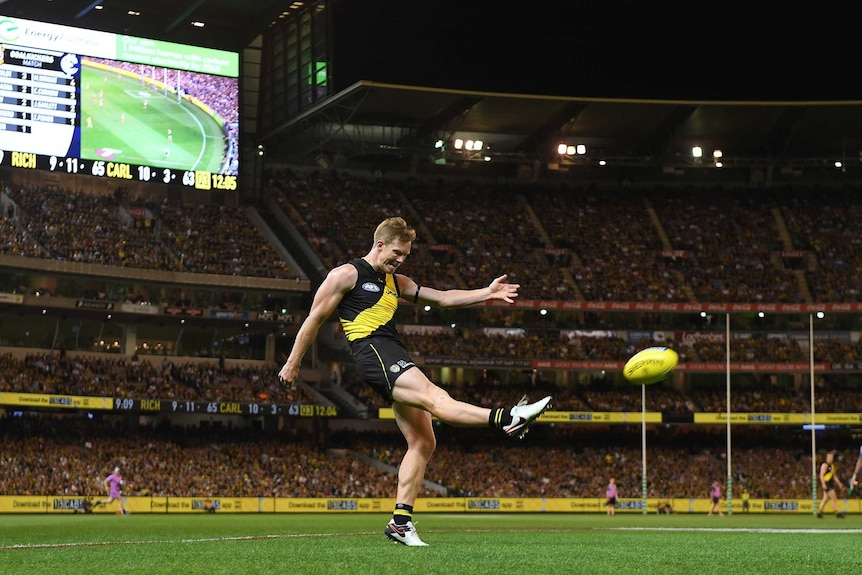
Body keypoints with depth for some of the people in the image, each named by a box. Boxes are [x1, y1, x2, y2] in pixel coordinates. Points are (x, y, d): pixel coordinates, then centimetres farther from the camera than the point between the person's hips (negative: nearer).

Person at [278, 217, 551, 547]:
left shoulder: (396, 282, 27)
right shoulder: (346, 274, 4)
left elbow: (442, 297, 24)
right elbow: (315, 319, 6)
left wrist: (487, 293, 12)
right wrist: (292, 364, 6)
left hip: (396, 358, 9)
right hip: (372, 351, -9)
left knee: (423, 442, 0)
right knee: (435, 398, -30)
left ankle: (401, 521, 1)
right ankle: (507, 419, -53)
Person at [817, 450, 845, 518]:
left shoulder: (832, 465, 17)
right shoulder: (825, 465, -11)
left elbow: (834, 475, 24)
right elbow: (821, 475, -17)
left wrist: (839, 483, 21)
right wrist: (823, 484, -24)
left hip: (830, 484, 9)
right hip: (826, 483, -9)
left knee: (826, 498, 10)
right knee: (834, 498, -9)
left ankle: (819, 513, 15)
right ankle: (837, 513, -7)